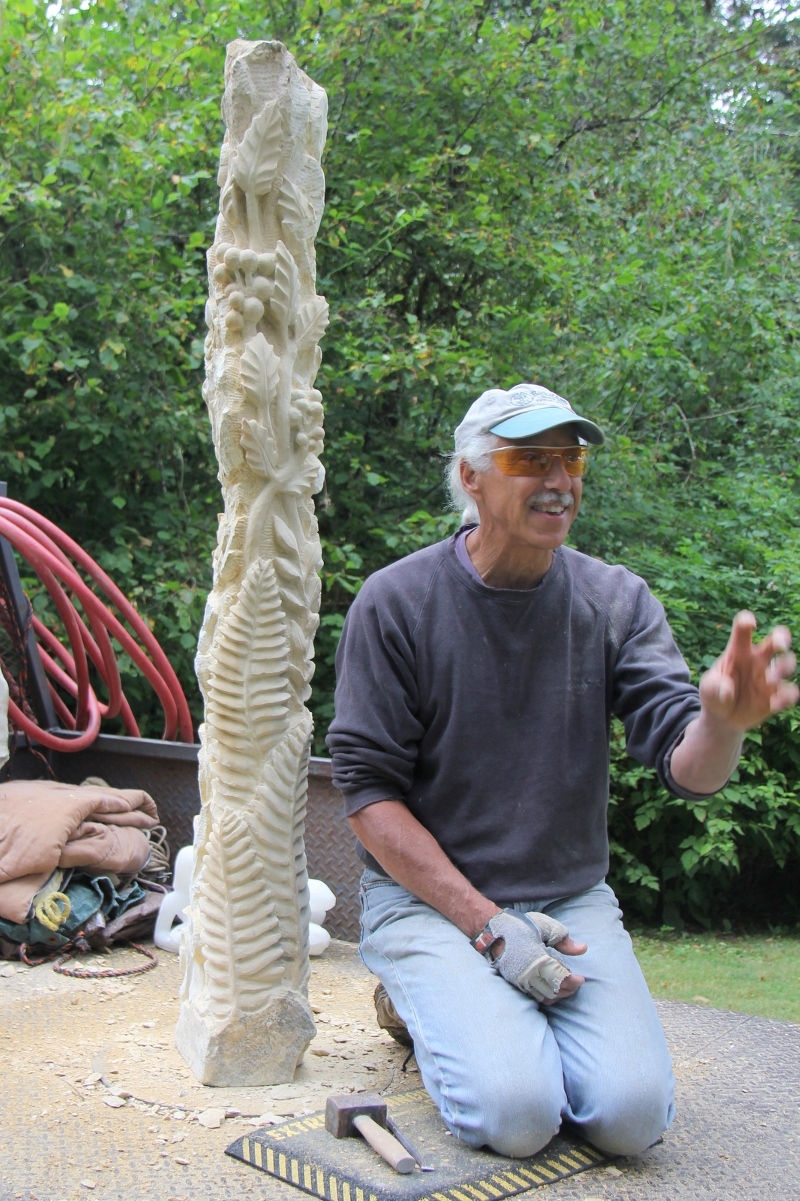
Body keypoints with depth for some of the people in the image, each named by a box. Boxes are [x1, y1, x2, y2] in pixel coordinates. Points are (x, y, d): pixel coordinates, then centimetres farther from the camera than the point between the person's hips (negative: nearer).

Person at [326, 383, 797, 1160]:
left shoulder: (616, 601, 1)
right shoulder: (396, 602, -8)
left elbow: (687, 770, -9)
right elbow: (368, 793, -9)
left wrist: (723, 724, -35)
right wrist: (486, 924, -16)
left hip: (569, 898, 3)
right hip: (427, 898, -3)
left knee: (633, 1112, -16)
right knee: (514, 1111, -22)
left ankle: (517, 1018, 13)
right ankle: (436, 1003, 9)